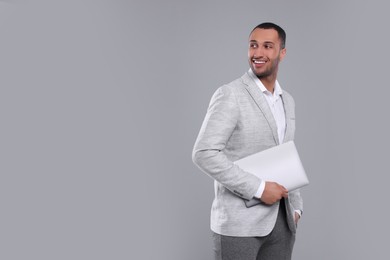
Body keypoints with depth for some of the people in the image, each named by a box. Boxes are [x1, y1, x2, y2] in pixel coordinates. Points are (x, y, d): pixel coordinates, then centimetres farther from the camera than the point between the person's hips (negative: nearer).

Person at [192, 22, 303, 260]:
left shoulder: (287, 101, 13)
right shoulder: (230, 95, -10)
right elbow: (204, 154, -20)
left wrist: (295, 208, 11)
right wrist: (258, 188, -20)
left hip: (281, 221, 7)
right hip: (239, 222, -6)